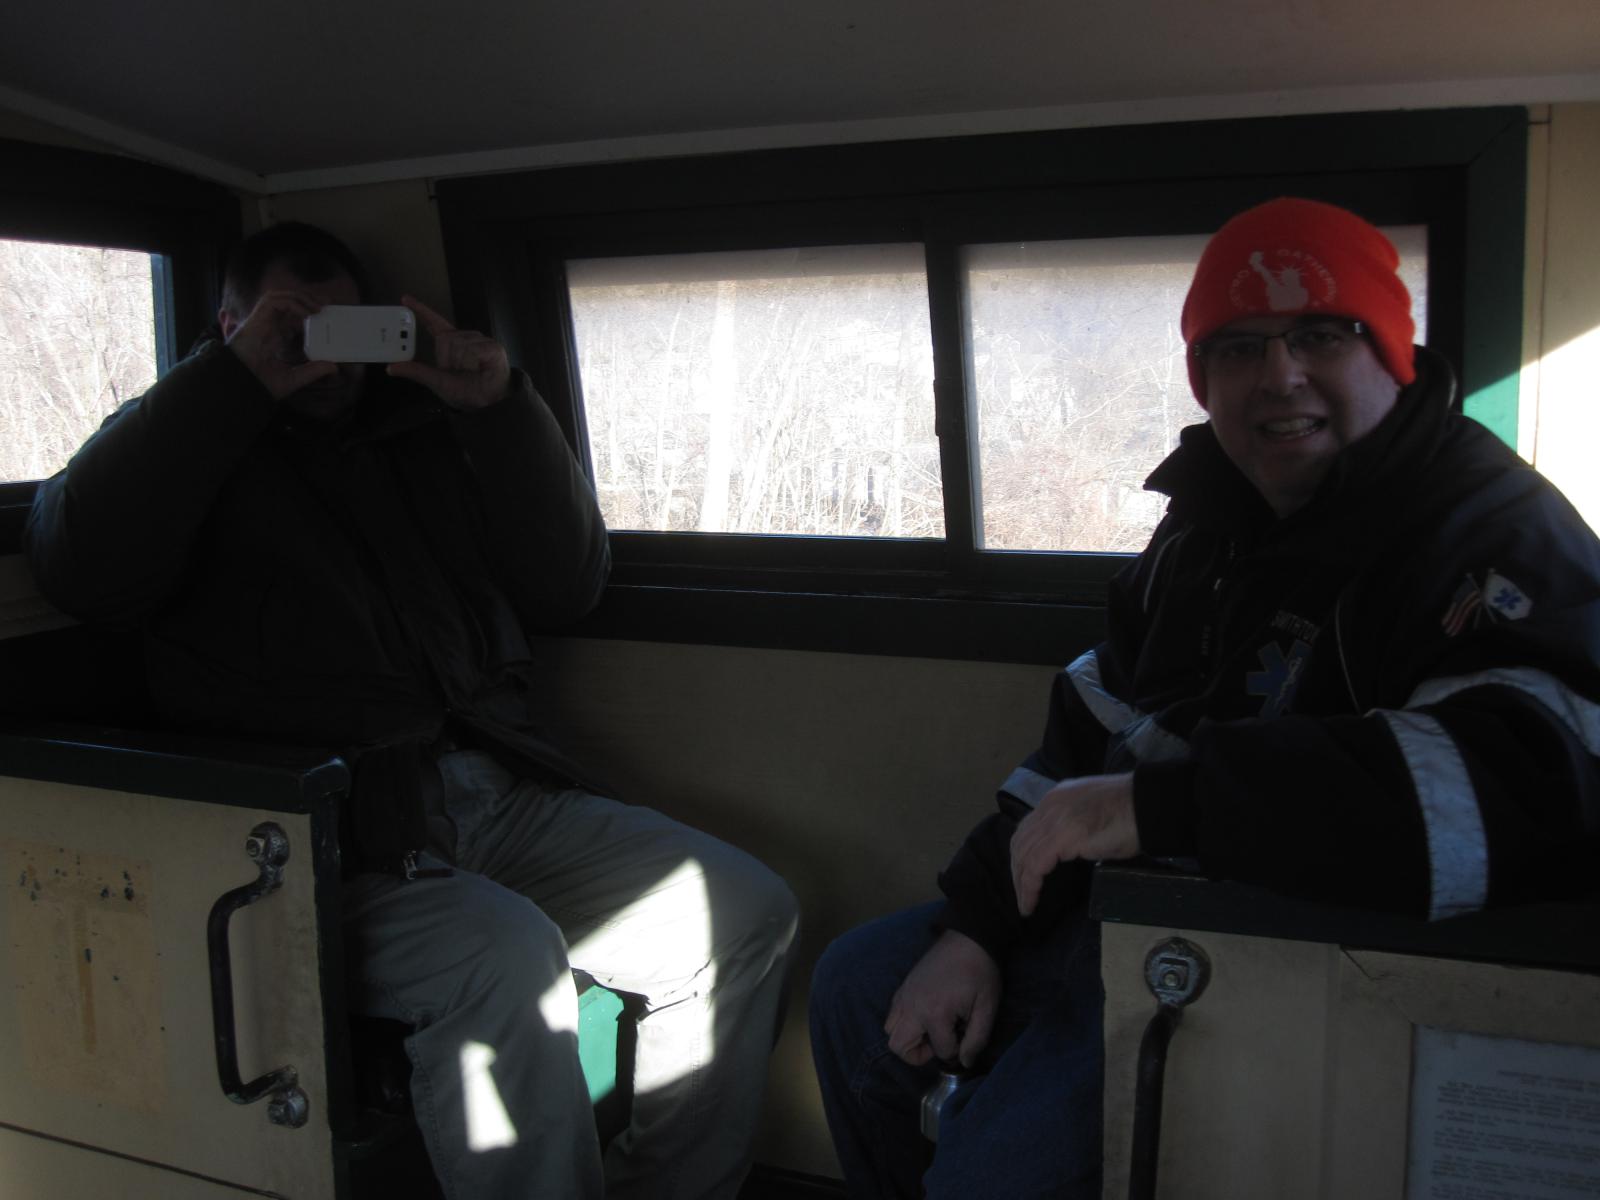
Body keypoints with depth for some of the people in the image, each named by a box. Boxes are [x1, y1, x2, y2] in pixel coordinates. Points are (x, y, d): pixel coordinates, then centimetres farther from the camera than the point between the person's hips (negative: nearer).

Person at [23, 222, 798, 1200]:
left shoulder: (422, 435, 23)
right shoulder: (175, 446, 14)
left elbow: (569, 587, 15)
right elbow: (78, 565, -9)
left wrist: (505, 410, 4)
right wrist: (236, 379, -6)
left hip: (500, 788, 5)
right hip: (326, 832, -5)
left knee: (746, 909, -8)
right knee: (504, 960, -35)